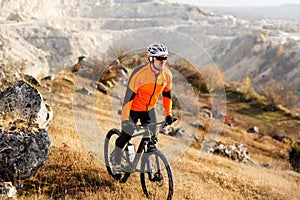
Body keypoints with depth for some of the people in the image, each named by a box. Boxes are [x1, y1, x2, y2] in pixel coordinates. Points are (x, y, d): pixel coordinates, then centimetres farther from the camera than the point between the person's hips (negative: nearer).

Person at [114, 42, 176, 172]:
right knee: (126, 135, -2)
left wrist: (168, 114, 3)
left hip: (149, 110, 5)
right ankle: (117, 163, 19)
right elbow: (129, 95, -29)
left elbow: (166, 94, 4)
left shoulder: (167, 75, -13)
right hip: (133, 109, -4)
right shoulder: (140, 73, -29)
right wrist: (125, 119, -33)